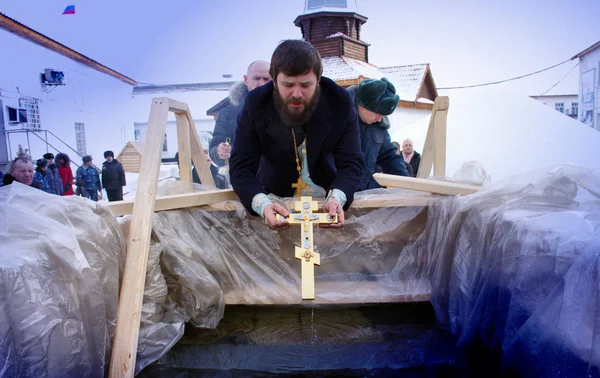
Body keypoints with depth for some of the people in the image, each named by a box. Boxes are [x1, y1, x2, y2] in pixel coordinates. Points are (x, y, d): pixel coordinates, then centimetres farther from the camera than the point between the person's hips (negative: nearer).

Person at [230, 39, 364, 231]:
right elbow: (242, 167, -17)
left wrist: (337, 199, -34)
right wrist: (263, 205, -35)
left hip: (328, 200, 1)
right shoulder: (256, 104, -15)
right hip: (276, 201, 0)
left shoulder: (340, 102, -15)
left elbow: (351, 163, -14)